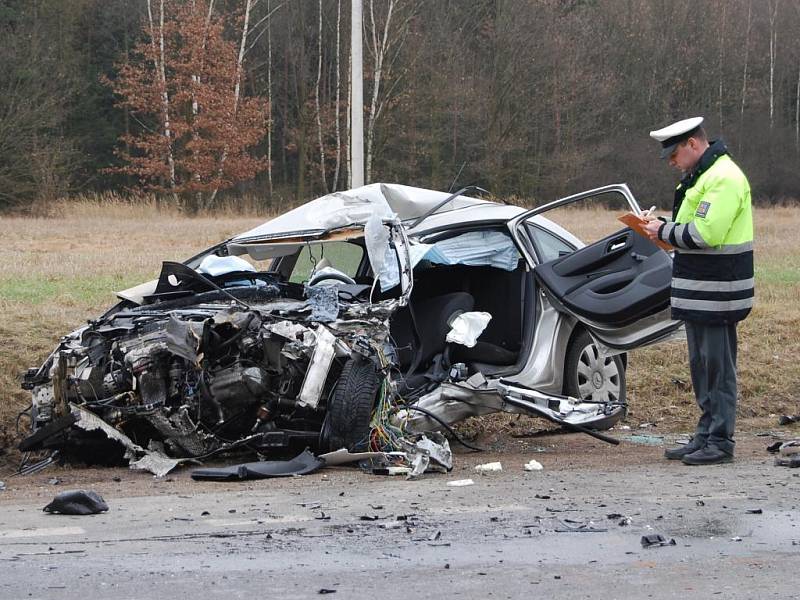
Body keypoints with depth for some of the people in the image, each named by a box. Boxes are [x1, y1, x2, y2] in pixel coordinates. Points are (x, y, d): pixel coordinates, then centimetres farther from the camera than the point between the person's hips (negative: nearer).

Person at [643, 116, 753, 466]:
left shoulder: (723, 178, -17)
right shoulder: (701, 176, 17)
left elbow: (706, 233, -25)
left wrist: (664, 231, -12)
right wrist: (663, 225, 5)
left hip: (716, 293, -10)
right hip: (699, 292, 10)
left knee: (717, 366, -5)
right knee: (701, 367, 14)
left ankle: (720, 442, 1)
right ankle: (705, 437, 22)